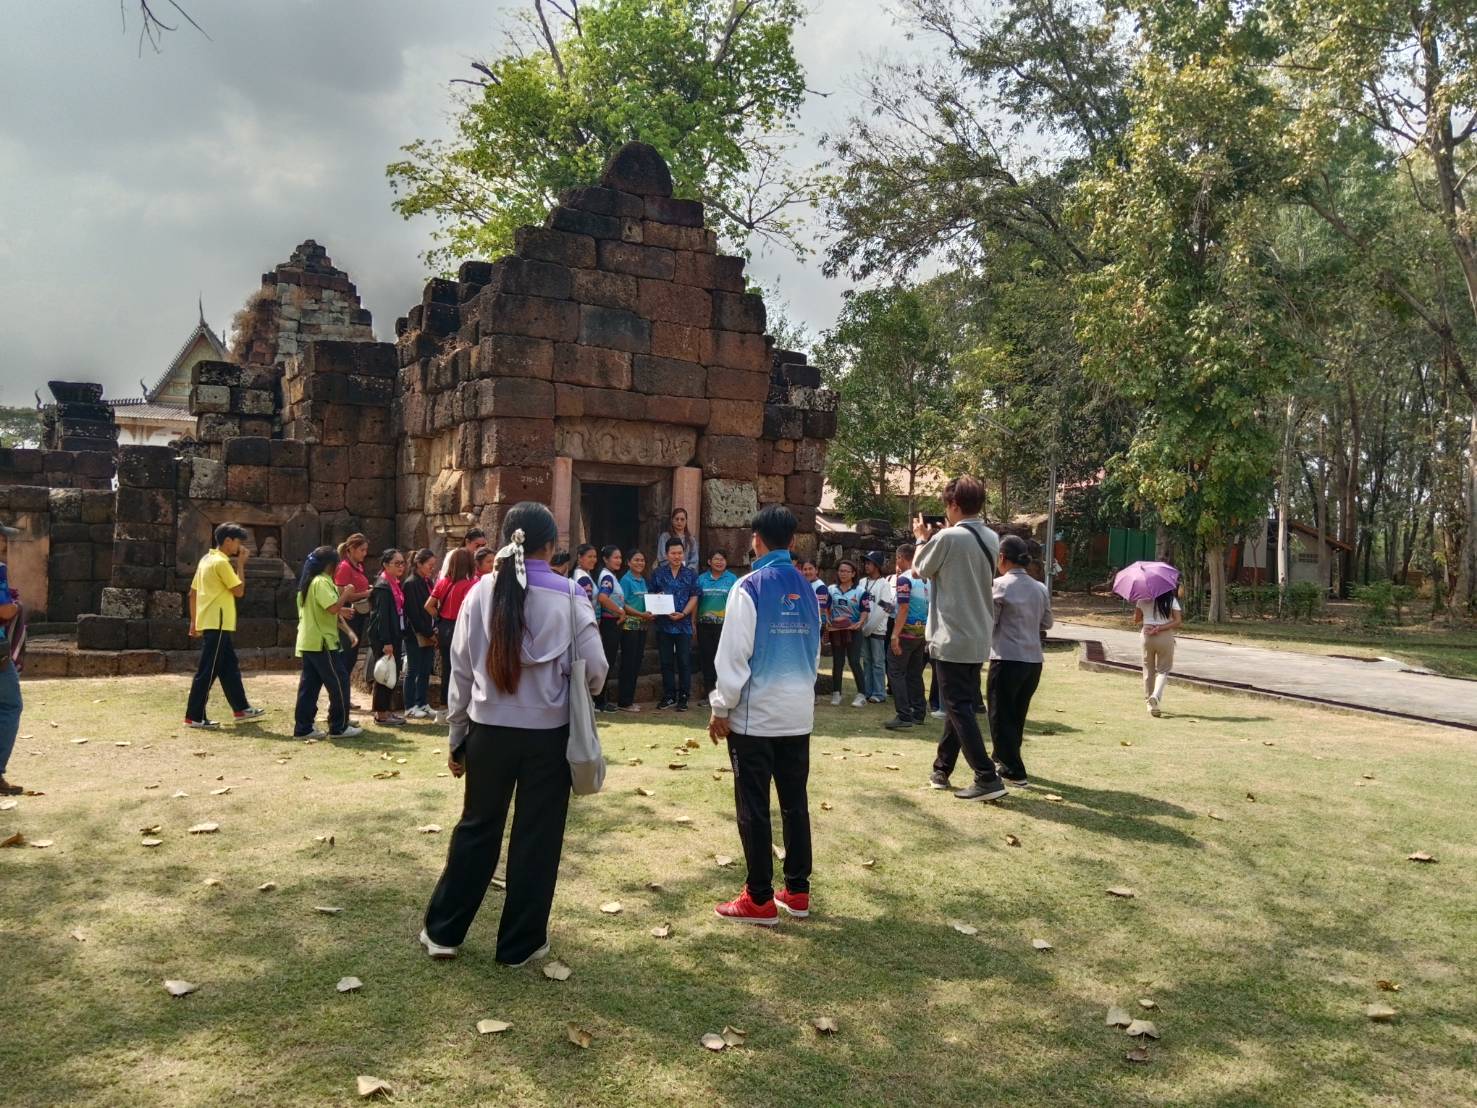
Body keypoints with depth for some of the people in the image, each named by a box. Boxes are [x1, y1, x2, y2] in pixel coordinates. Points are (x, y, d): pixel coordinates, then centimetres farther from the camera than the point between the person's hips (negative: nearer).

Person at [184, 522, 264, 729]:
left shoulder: (207, 559, 15)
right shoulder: (221, 562, -15)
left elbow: (192, 593, 17)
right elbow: (239, 591, -14)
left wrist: (194, 621, 19)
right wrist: (240, 564, -8)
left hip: (208, 623, 10)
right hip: (217, 624, -10)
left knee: (229, 667, 16)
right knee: (207, 672, -5)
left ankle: (241, 708, 23)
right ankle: (194, 717, -2)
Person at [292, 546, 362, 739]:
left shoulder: (308, 581, 16)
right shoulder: (322, 582, -15)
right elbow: (333, 608, -24)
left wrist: (339, 594, 16)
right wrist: (346, 593, -9)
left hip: (308, 642, 10)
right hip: (322, 642, -10)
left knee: (309, 685, 9)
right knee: (338, 684, -3)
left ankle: (303, 728, 10)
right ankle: (339, 728, 1)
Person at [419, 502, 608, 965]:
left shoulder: (481, 593, -3)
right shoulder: (569, 596, -9)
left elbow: (460, 672, 2)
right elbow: (595, 671, -9)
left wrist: (456, 737, 12)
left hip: (489, 730, 2)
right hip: (548, 733, -2)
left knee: (477, 828, 18)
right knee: (537, 836, 11)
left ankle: (442, 930, 27)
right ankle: (520, 942, 21)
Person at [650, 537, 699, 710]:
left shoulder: (690, 574, 4)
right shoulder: (658, 573, 6)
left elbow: (694, 597, 1)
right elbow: (652, 596, 7)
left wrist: (683, 614, -14)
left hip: (684, 624, -1)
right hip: (664, 624, 1)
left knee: (684, 662, 0)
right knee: (666, 662, 7)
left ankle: (683, 697, 7)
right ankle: (669, 696, 17)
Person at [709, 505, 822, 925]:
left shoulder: (750, 587, -12)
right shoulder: (806, 589, 7)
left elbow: (734, 654, -13)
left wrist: (721, 707, -5)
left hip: (755, 714, -6)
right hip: (799, 712, 6)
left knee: (753, 808, 2)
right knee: (795, 802, 13)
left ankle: (759, 900, 8)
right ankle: (797, 891, 20)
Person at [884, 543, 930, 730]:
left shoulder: (904, 579, -13)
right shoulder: (926, 579, 11)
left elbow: (903, 609, -19)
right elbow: (927, 605, 15)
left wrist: (895, 635, -20)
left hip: (907, 631, -8)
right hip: (922, 632, 8)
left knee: (896, 672, -4)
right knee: (915, 673, 15)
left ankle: (904, 716, -11)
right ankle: (918, 713, 18)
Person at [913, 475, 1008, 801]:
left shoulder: (948, 537, -16)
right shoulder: (991, 538, 7)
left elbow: (920, 570, -1)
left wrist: (922, 538, 14)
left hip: (953, 638, -8)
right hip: (979, 638, 8)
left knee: (958, 708, -2)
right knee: (960, 704, 16)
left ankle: (987, 778, -6)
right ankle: (942, 769, 27)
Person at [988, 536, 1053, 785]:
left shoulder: (1001, 585, -11)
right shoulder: (1040, 588, 7)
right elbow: (1046, 623, 16)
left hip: (1007, 660, -6)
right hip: (1034, 661, 7)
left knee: (1001, 717, 3)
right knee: (1017, 715, 19)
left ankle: (1014, 773, 2)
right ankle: (1003, 760, 33)